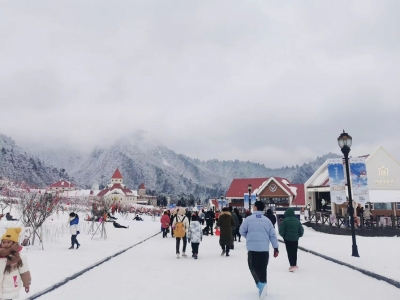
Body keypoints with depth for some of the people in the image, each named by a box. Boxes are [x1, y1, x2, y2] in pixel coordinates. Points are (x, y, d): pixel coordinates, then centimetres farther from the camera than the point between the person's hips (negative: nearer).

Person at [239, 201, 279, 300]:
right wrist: (276, 248, 9)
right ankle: (262, 287, 19)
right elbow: (273, 235, 4)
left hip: (252, 248, -3)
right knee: (263, 268, 15)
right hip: (264, 248, 3)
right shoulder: (267, 220, 5)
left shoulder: (248, 219, -4)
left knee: (253, 267, 7)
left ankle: (261, 284, -14)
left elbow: (242, 231, 4)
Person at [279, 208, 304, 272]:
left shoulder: (285, 220, -13)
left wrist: (283, 235, 7)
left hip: (287, 238, -4)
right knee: (294, 252, 16)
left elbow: (281, 230, -11)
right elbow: (301, 230, 5)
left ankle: (292, 265, -6)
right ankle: (294, 265, 25)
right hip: (295, 239, 5)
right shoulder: (297, 220, 2)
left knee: (289, 252, 1)